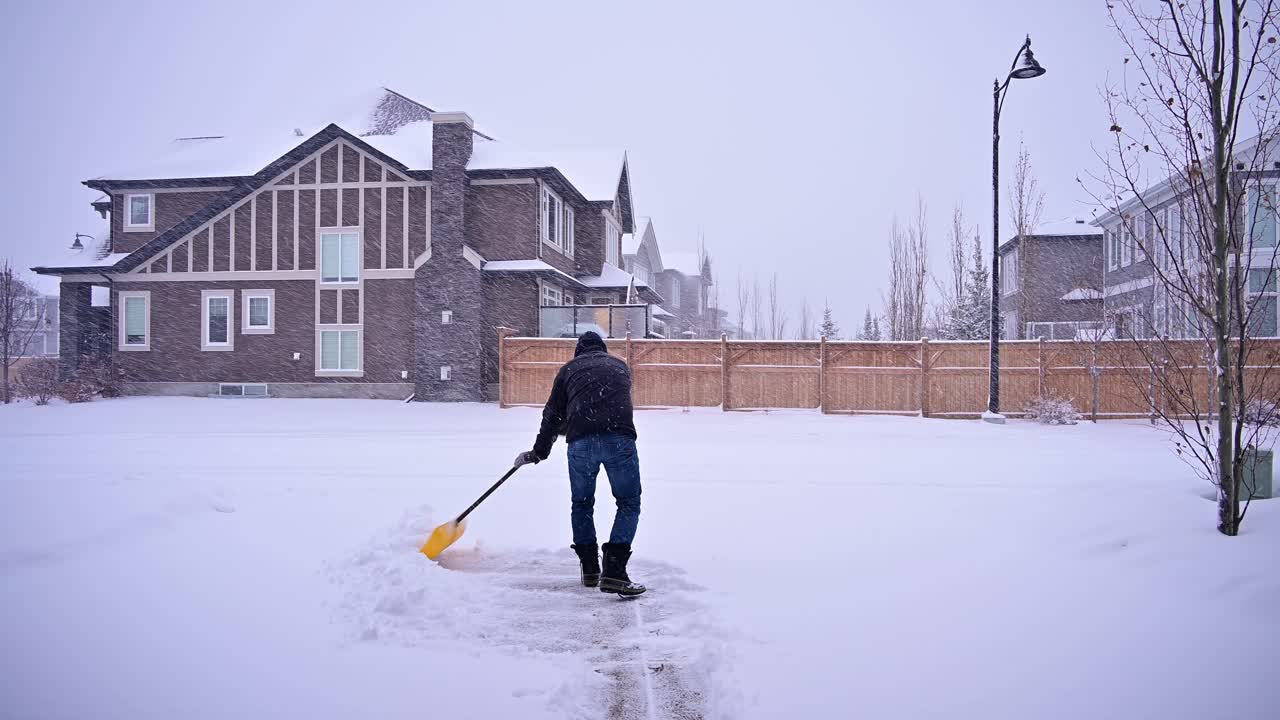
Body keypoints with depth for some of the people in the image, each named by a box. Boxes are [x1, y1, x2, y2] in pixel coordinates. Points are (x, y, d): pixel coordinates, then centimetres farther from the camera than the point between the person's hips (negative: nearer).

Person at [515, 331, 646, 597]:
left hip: (581, 442, 1)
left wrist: (539, 451, 34)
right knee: (629, 503, 8)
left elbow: (553, 413, 22)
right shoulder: (621, 366, 29)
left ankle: (589, 568, 24)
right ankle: (614, 571, -6)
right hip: (619, 438, 0)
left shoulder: (569, 368, 24)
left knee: (582, 503, 20)